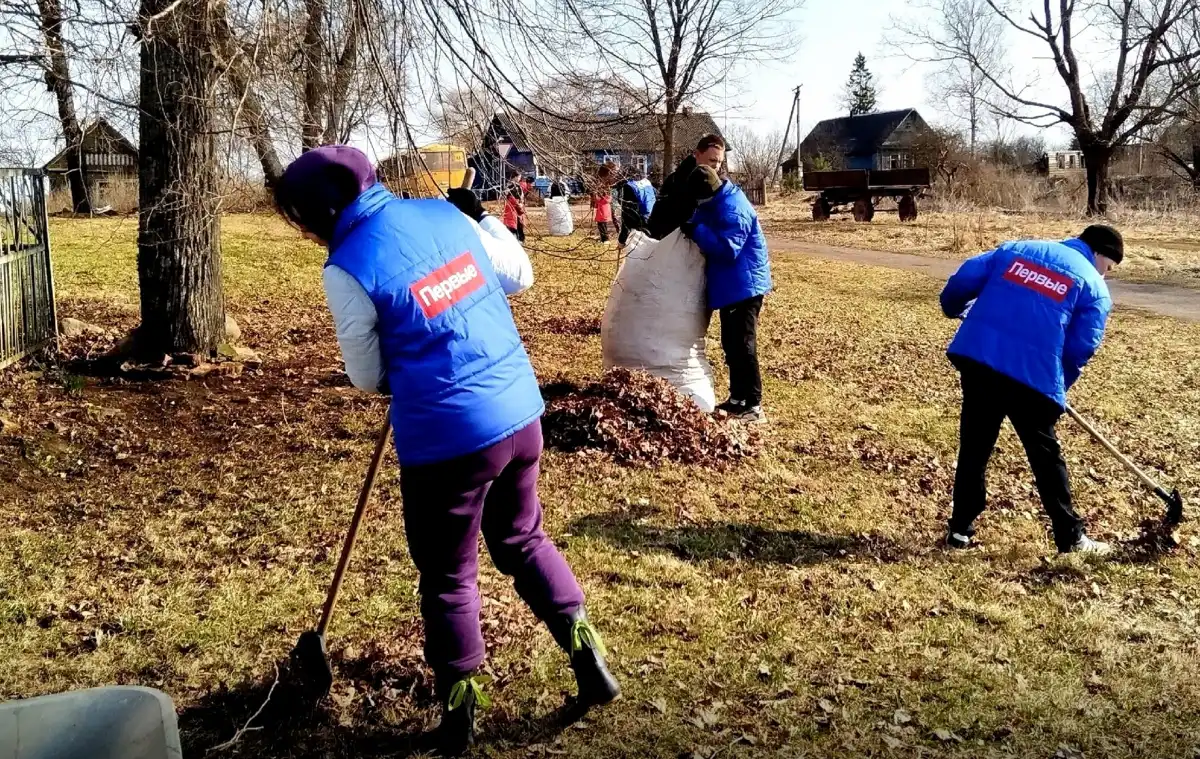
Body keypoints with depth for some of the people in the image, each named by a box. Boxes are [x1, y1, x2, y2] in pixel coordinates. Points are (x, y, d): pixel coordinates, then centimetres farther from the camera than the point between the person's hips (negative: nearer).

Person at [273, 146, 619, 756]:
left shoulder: (347, 268, -13)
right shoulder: (444, 213, 3)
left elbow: (368, 379, -1)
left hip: (447, 439, -6)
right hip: (520, 412, 6)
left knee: (448, 577, 13)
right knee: (523, 539, 26)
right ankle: (587, 655, 26)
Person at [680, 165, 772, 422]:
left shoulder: (733, 210, -23)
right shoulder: (717, 203, 10)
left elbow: (727, 248, -29)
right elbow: (712, 236, 23)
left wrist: (696, 232, -26)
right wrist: (693, 230, 4)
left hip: (744, 286, -11)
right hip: (731, 286, 11)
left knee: (742, 345, -8)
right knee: (731, 344, 16)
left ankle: (753, 406, -4)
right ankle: (738, 398, 25)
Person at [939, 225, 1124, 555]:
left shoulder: (1019, 248, 19)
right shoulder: (1094, 287, 9)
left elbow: (965, 277, 14)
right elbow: (1081, 349, 3)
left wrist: (954, 308, 33)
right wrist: (1058, 386, 18)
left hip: (977, 357, 3)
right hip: (1033, 376, -3)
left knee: (974, 448, 15)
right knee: (1045, 457, 11)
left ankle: (961, 530, 20)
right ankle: (1071, 537, 19)